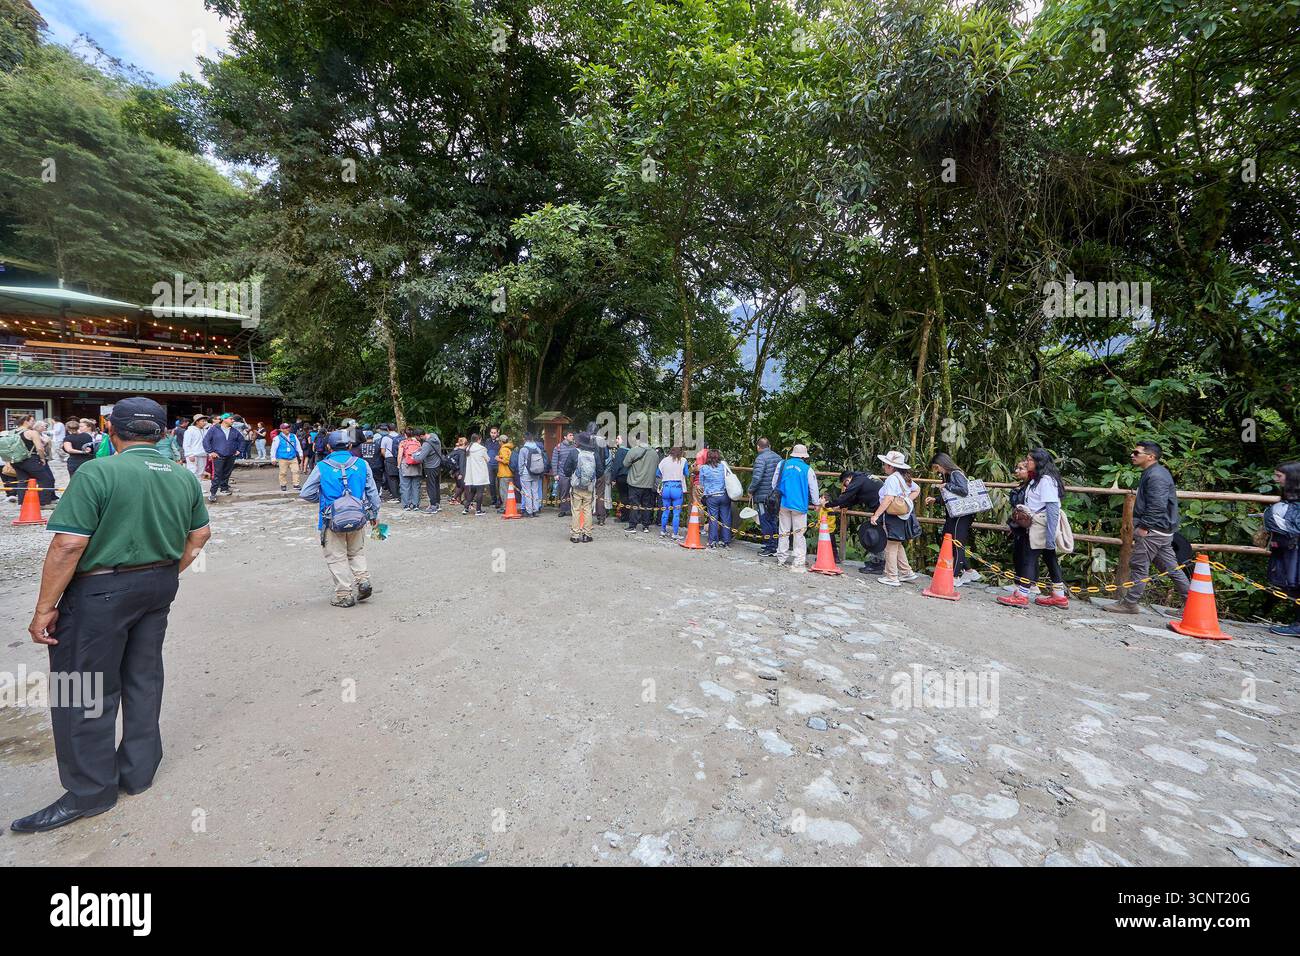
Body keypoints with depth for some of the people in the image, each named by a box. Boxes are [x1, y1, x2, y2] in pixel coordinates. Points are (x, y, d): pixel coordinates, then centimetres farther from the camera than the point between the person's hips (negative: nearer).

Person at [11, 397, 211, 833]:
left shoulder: (98, 473, -17)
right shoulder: (184, 476, 2)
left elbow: (68, 546, -19)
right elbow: (200, 535, 10)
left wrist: (44, 609, -11)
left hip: (101, 590, -6)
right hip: (158, 586, 6)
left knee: (85, 691, 8)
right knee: (143, 678, 17)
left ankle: (89, 792, 19)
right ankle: (138, 771, 30)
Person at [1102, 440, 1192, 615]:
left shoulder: (1156, 476, -17)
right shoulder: (1151, 473, 16)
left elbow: (1157, 506, -24)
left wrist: (1143, 527, -18)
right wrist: (1140, 525, 19)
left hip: (1153, 531, -10)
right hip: (1162, 531, 10)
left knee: (1138, 566, -4)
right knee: (1171, 567, 15)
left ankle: (1129, 603, 3)